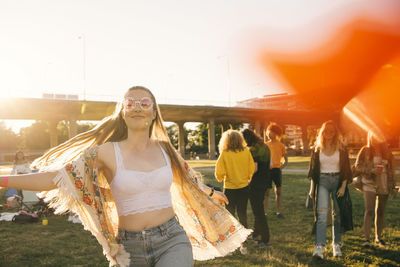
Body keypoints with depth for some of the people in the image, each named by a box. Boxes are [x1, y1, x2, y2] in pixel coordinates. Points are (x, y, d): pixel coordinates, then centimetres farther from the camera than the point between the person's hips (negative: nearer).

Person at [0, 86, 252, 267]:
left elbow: (186, 177, 25)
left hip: (172, 241, 1)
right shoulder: (108, 152, -5)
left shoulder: (164, 148, 5)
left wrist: (210, 193, 41)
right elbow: (56, 177, -11)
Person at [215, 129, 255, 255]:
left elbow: (219, 173, -14)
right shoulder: (246, 152, -5)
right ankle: (243, 245, 19)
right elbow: (252, 169, -1)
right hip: (244, 188, 3)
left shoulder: (224, 154, -13)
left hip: (230, 189, -3)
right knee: (243, 215, 13)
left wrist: (221, 179, 7)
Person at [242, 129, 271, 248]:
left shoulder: (252, 150, -19)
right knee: (259, 208, 22)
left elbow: (254, 169, -24)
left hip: (255, 183, -9)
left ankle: (265, 240, 4)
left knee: (258, 211, -1)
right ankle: (256, 233, 37)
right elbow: (269, 165, 14)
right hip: (264, 181, 9)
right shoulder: (264, 147, 9)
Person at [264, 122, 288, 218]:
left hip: (277, 170, 0)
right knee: (266, 191, -2)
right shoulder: (266, 145, 7)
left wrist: (282, 166, -8)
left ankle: (278, 212, 16)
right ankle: (264, 212, 2)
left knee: (278, 191, 7)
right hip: (267, 170, 0)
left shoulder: (281, 145, 5)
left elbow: (285, 159, 9)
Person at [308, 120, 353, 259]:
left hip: (337, 181, 1)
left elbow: (346, 169, 2)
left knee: (337, 214, 7)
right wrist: (312, 187, 4)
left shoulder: (341, 148, 3)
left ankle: (336, 244, 20)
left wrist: (343, 186, -8)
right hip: (322, 181, 0)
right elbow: (313, 169, 9)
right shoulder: (317, 148, 6)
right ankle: (319, 247, -17)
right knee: (322, 214, -11)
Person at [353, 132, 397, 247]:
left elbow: (391, 170, 14)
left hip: (384, 186, 4)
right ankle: (366, 238, -12)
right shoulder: (365, 150, 1)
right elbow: (358, 166, -2)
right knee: (369, 211, -12)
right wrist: (372, 170, -16)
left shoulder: (386, 151, 10)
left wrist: (392, 186, 10)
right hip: (369, 185, -3)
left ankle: (378, 237, 21)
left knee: (380, 212, 9)